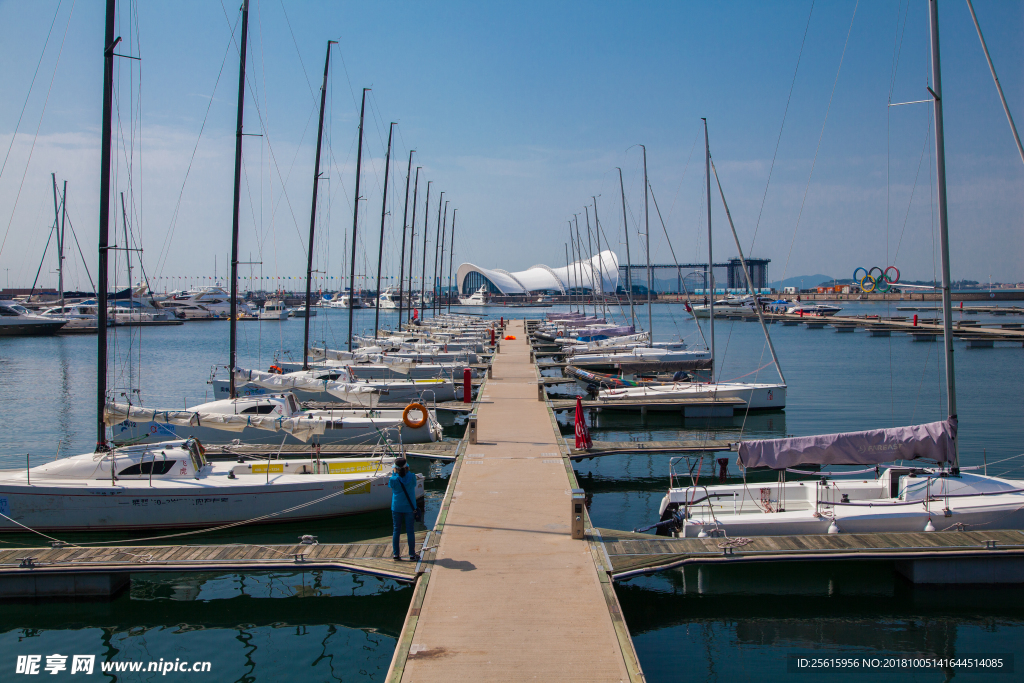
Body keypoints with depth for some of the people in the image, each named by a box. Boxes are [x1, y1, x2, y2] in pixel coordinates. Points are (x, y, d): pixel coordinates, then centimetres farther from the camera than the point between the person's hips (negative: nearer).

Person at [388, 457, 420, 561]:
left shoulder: (393, 479, -12)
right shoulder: (412, 477, -11)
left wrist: (394, 473, 11)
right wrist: (407, 471, 10)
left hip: (396, 508, 0)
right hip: (409, 508, 0)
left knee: (396, 530, 10)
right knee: (410, 531, 5)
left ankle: (395, 553, 14)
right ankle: (412, 554, 9)